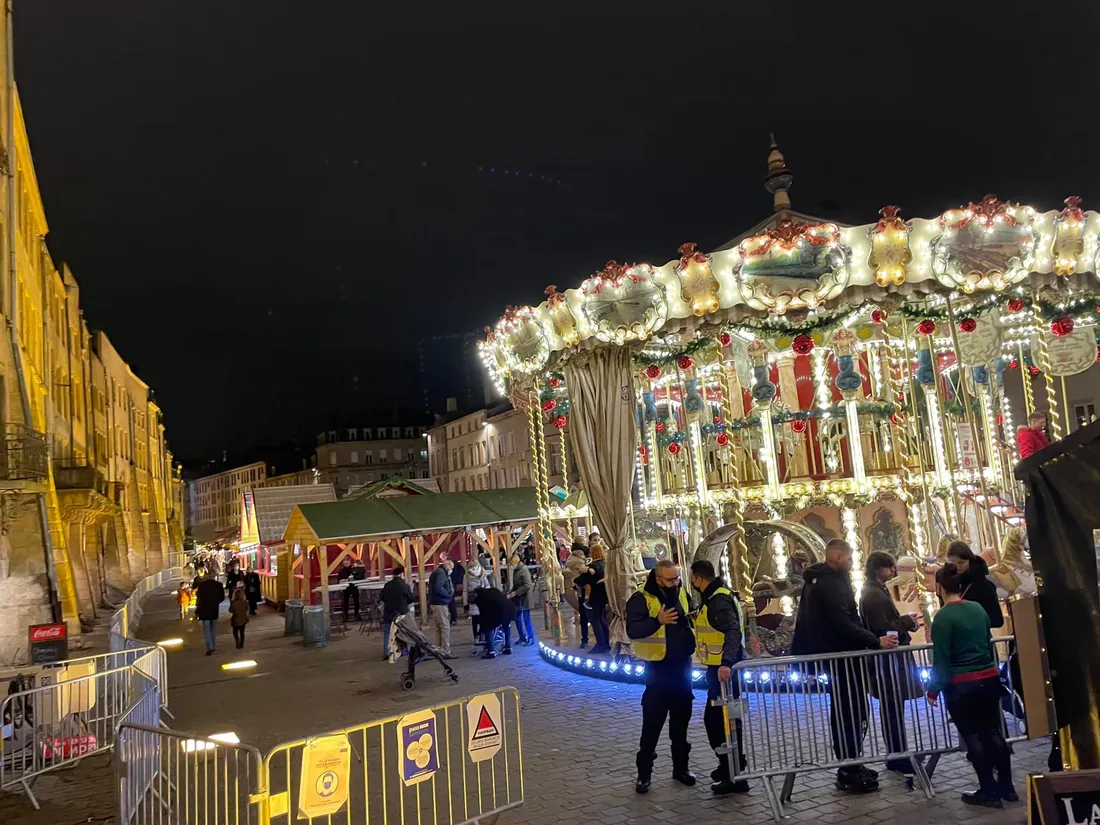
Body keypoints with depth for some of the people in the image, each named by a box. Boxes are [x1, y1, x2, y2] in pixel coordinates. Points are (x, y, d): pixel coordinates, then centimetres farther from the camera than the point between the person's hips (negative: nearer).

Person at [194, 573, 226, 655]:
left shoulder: (201, 585, -13)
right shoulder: (218, 585, -5)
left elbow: (199, 599, -10)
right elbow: (222, 597, 2)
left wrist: (197, 612, -1)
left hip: (204, 611, -3)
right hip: (215, 611, 3)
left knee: (207, 630, 1)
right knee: (214, 629, 17)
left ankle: (209, 648, -6)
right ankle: (213, 647, 20)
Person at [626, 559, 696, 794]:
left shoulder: (680, 593, 4)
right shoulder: (641, 599, -16)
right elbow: (632, 630, -26)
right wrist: (658, 621, -40)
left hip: (682, 664, 6)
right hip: (658, 667, -6)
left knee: (681, 718, 15)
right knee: (652, 721, -2)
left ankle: (681, 766, 28)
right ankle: (644, 772, 10)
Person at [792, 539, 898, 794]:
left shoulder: (822, 580, 14)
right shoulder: (831, 584, -19)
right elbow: (843, 624, -26)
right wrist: (875, 642, -22)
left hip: (836, 654, 10)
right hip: (839, 656, -10)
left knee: (846, 711, 16)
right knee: (851, 711, -5)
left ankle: (850, 765, 24)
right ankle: (850, 772, 0)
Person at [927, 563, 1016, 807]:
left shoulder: (943, 617, -15)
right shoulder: (979, 608, 3)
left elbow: (941, 659, -14)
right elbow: (988, 643, 16)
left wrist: (933, 689, -5)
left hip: (961, 685, -6)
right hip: (990, 678, 6)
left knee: (973, 737, 5)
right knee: (993, 732, 15)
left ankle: (989, 792, 11)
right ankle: (1006, 787, 22)